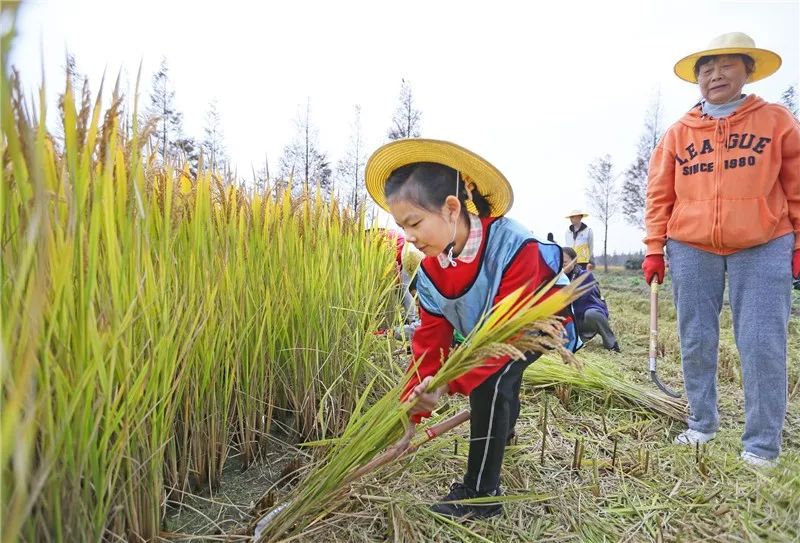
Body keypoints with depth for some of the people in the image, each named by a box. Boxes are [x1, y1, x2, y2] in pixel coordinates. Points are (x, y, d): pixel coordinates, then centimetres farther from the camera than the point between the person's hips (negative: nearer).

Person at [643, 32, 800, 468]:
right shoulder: (678, 133, 6)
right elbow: (659, 195, 7)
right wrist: (654, 249, 2)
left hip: (763, 248, -1)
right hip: (691, 249, 2)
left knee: (762, 344, -2)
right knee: (695, 342, 7)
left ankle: (761, 443, 10)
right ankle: (702, 423, 24)